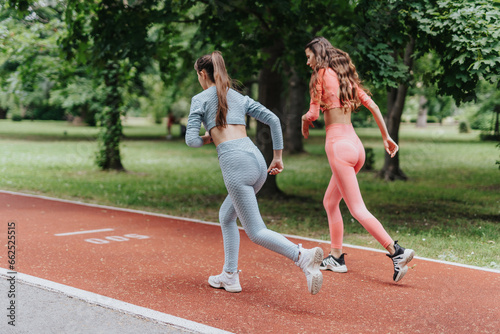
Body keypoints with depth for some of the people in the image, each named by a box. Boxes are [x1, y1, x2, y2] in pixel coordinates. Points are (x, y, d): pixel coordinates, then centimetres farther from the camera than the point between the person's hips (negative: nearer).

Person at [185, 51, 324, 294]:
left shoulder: (200, 99, 8)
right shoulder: (240, 98, 23)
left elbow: (191, 140, 1)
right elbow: (273, 120, 16)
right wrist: (278, 157, 19)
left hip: (235, 162, -7)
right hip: (257, 160, 7)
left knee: (256, 232, -7)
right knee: (226, 216, 25)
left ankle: (303, 257, -30)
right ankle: (230, 276, 25)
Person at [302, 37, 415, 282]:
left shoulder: (322, 74, -3)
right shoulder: (345, 76, 17)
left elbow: (313, 113, -5)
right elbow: (372, 106, 14)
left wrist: (304, 121, 17)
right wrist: (386, 137, 19)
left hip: (338, 144, -8)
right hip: (355, 144, 9)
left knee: (357, 209, -10)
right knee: (330, 202, 19)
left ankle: (397, 252, -20)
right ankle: (336, 257, 23)